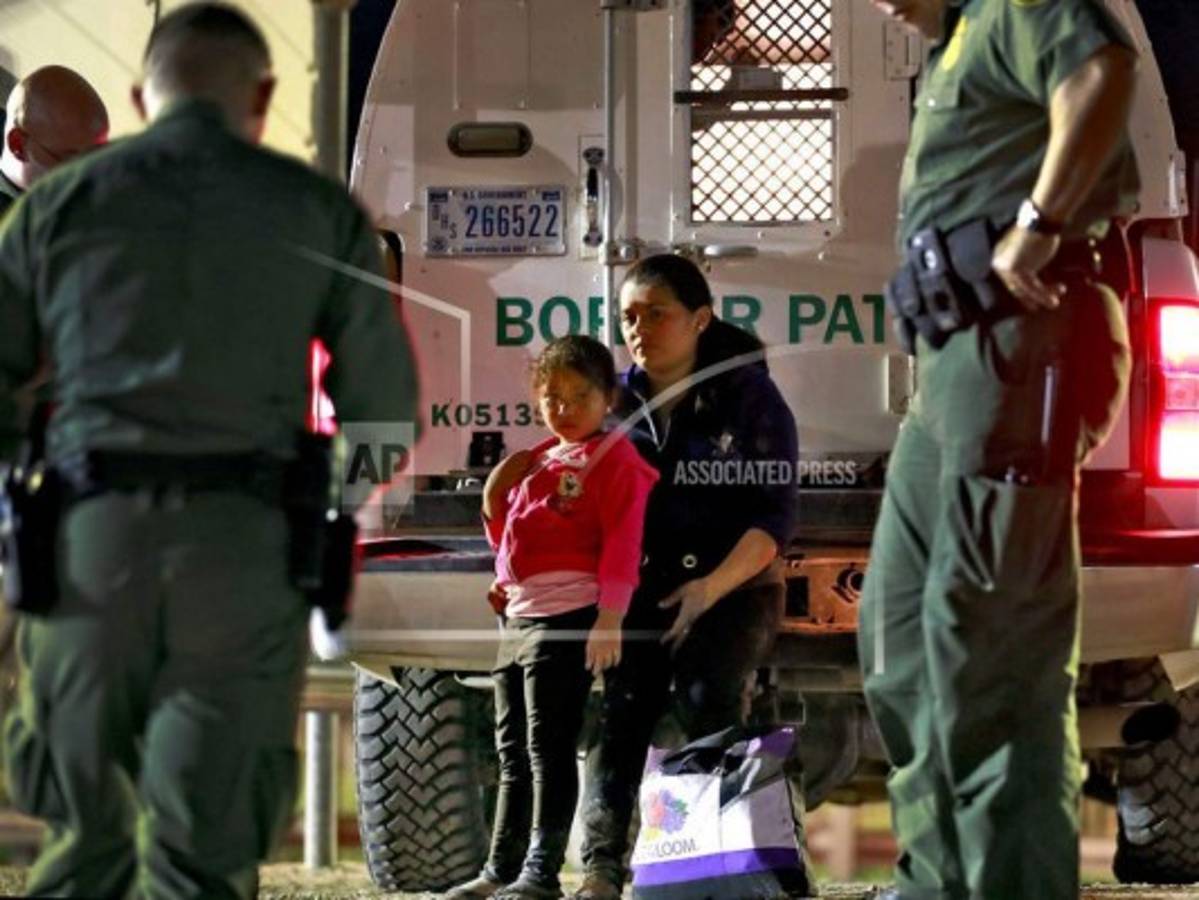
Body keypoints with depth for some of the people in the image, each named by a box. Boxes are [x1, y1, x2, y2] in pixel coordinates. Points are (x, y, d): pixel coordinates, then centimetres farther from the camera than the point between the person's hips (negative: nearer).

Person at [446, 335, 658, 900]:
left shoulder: (614, 460, -4)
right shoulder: (538, 462, 21)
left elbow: (623, 541, -13)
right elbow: (506, 540, 27)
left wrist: (609, 618, -22)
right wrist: (494, 498, 7)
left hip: (566, 616, -9)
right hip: (518, 615, 9)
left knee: (549, 746, -9)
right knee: (512, 750, 12)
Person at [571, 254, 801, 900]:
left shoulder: (749, 397, -5)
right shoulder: (618, 400, 8)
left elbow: (774, 517, -8)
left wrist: (711, 589, -21)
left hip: (734, 585, -3)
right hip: (641, 587, 3)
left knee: (707, 697, -25)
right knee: (621, 704, -18)